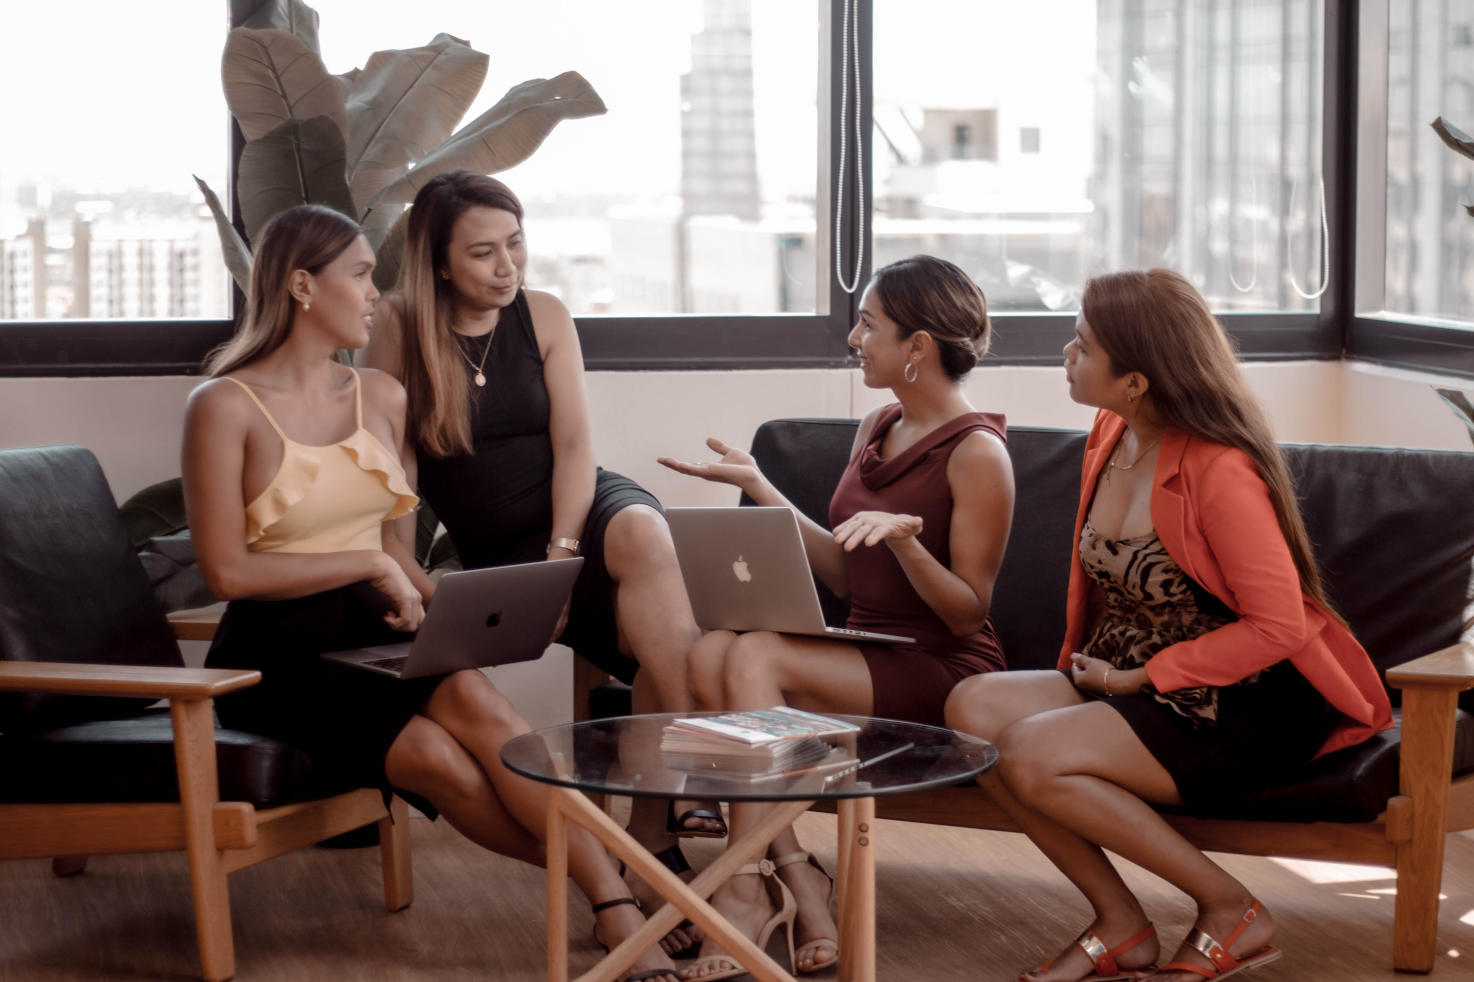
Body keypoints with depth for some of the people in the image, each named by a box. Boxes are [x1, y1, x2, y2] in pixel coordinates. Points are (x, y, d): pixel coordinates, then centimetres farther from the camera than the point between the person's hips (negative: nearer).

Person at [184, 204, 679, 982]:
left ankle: (611, 897, -32)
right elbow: (227, 570, -12)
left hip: (374, 636, 4)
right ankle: (613, 894, -18)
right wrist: (370, 564, -12)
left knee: (469, 700, -31)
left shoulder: (380, 397, 13)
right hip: (276, 655, -4)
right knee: (442, 762, -29)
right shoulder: (225, 407, -7)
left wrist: (415, 599, -5)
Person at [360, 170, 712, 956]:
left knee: (641, 532, -36)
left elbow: (574, 444, -2)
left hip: (583, 507, 1)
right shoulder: (399, 329, -3)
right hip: (496, 549, -1)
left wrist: (563, 551, -15)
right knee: (657, 630, -28)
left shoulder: (543, 316, 4)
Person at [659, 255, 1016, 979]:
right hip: (868, 658, 7)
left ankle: (747, 887, -24)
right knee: (708, 651, -21)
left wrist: (903, 534, -26)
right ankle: (794, 875, -23)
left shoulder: (976, 452, -9)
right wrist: (758, 487, 14)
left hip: (945, 672, -7)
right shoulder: (876, 430, 15)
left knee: (755, 656, -29)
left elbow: (968, 612, -10)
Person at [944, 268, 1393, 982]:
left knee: (1032, 756, -27)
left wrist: (1141, 677, -16)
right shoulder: (1111, 438, 6)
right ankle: (1119, 925, -6)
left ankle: (1228, 910, -9)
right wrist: (1082, 664, 9)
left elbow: (1279, 627, -21)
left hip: (1240, 713, -8)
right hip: (1126, 684, 8)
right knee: (973, 708, -15)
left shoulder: (1219, 470, -20)